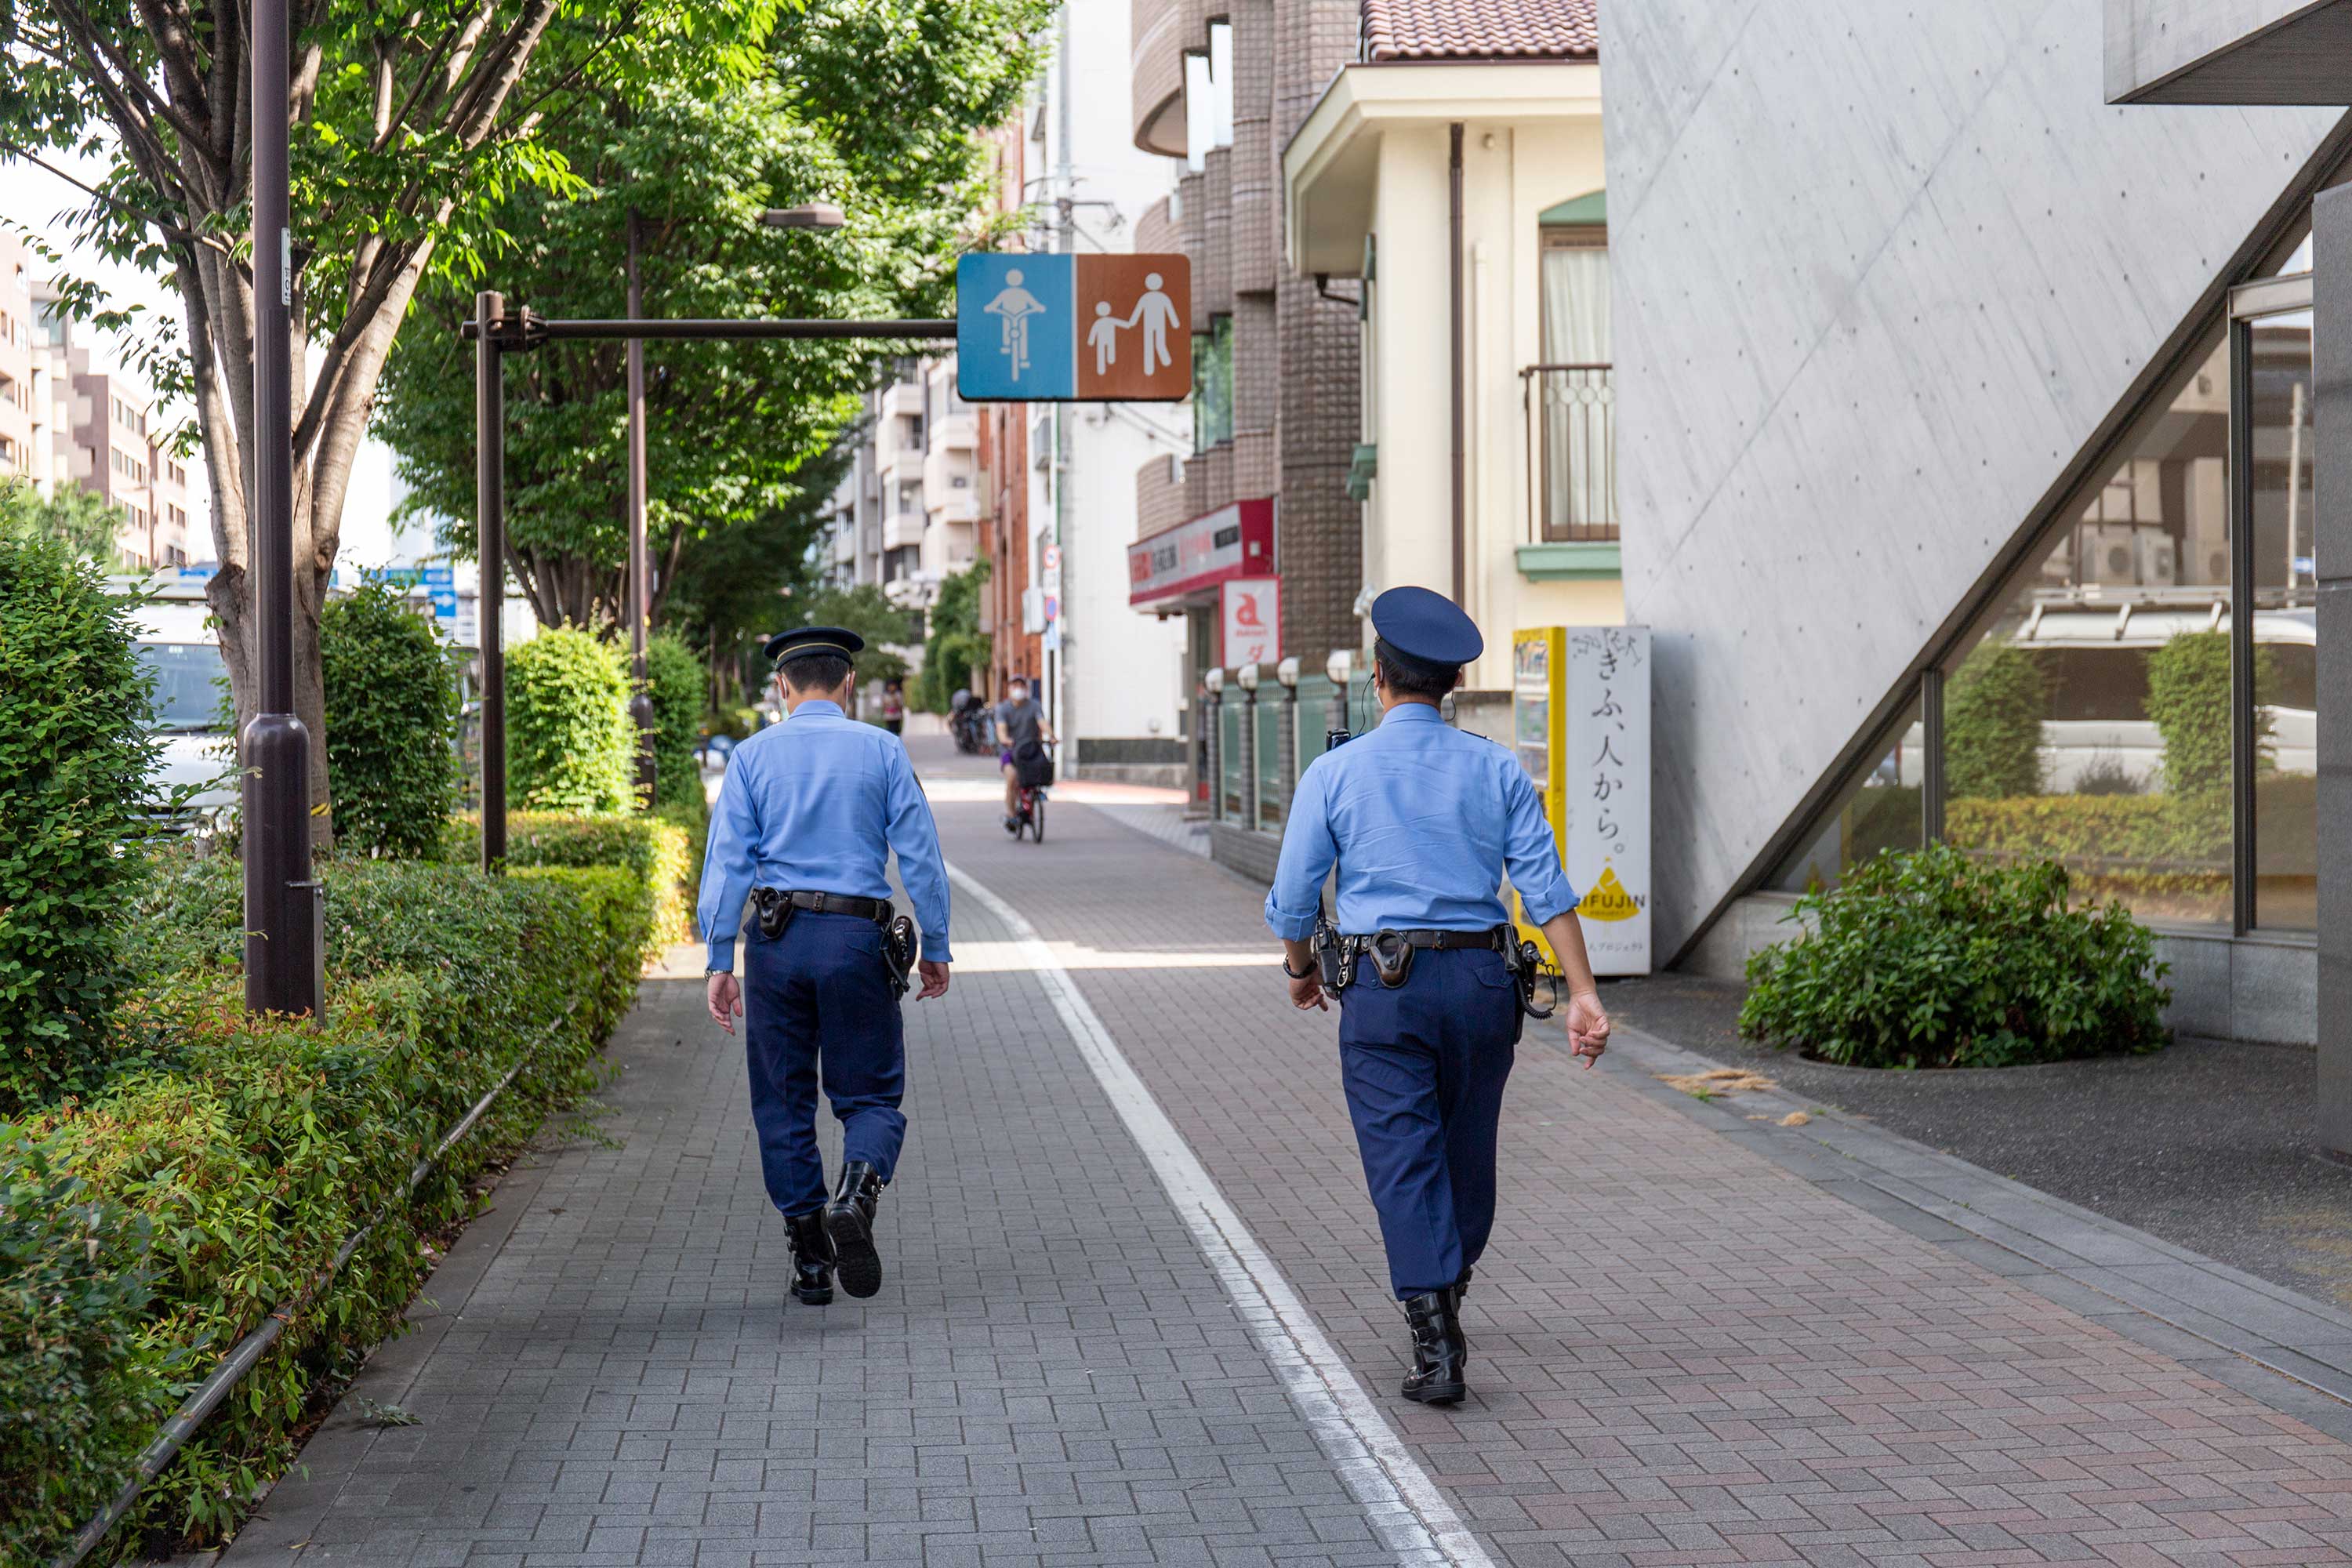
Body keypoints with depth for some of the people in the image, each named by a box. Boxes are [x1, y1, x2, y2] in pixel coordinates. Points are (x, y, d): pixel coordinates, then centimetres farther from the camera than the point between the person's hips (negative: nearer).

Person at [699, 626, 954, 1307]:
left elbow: (727, 860, -2)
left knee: (783, 1103, 10)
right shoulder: (881, 751, 3)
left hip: (778, 942, 1)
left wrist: (720, 961, -1)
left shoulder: (753, 756, 4)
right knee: (870, 1096, 8)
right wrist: (937, 946, 7)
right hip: (859, 938, -1)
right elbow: (920, 854, 0)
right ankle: (856, 1194, -22)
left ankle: (810, 1258, 9)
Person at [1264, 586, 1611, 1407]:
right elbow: (1547, 887, -4)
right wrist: (1582, 995, -4)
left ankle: (1436, 1345, -13)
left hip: (1383, 987, -3)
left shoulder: (1334, 773, -3)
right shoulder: (1496, 769, 2)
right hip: (1481, 977, 3)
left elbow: (1293, 899, 2)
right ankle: (1446, 1292, 39)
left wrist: (1302, 971, 21)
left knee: (1403, 1160, -3)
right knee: (1467, 1147, 19)